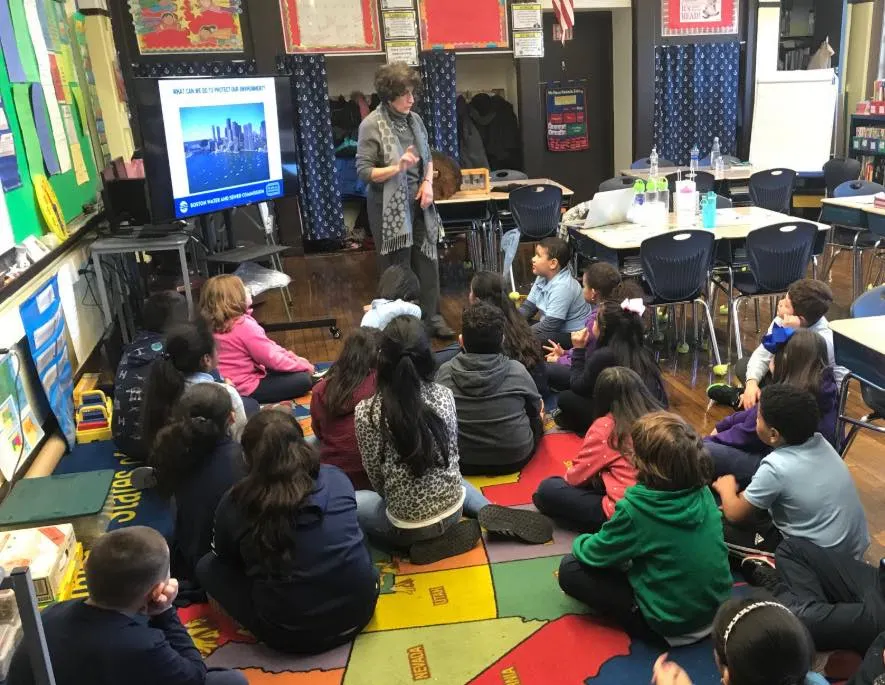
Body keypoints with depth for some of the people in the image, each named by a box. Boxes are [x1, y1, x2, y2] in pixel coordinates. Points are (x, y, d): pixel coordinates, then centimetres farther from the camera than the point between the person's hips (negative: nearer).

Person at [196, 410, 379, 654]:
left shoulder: (235, 503, -9)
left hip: (292, 635, -3)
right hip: (360, 608, 4)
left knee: (207, 567, 15)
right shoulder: (335, 478, -2)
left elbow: (224, 557, 11)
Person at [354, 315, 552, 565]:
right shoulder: (444, 395, -8)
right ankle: (491, 514, 12)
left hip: (407, 527, -4)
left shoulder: (367, 412, -20)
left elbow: (377, 479, -8)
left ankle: (425, 540, 5)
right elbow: (451, 456, 5)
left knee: (351, 503, 26)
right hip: (452, 509, 5)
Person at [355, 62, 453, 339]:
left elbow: (428, 158, 15)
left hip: (418, 205, 6)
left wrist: (428, 182, -3)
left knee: (428, 261, 9)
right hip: (390, 208, -6)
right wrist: (398, 167, -26)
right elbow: (363, 171, -14)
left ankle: (432, 317, 22)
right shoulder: (371, 125, -12)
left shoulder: (415, 119, 5)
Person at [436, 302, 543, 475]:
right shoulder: (517, 371, -18)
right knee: (536, 419, 28)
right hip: (515, 458, -1)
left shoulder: (444, 372, -15)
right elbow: (536, 408, 1)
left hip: (461, 463, 2)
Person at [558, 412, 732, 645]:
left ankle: (643, 622, 5)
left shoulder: (635, 509, -27)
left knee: (570, 569, -2)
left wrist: (580, 542, 12)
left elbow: (593, 553, -10)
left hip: (672, 628, -7)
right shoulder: (703, 491, -9)